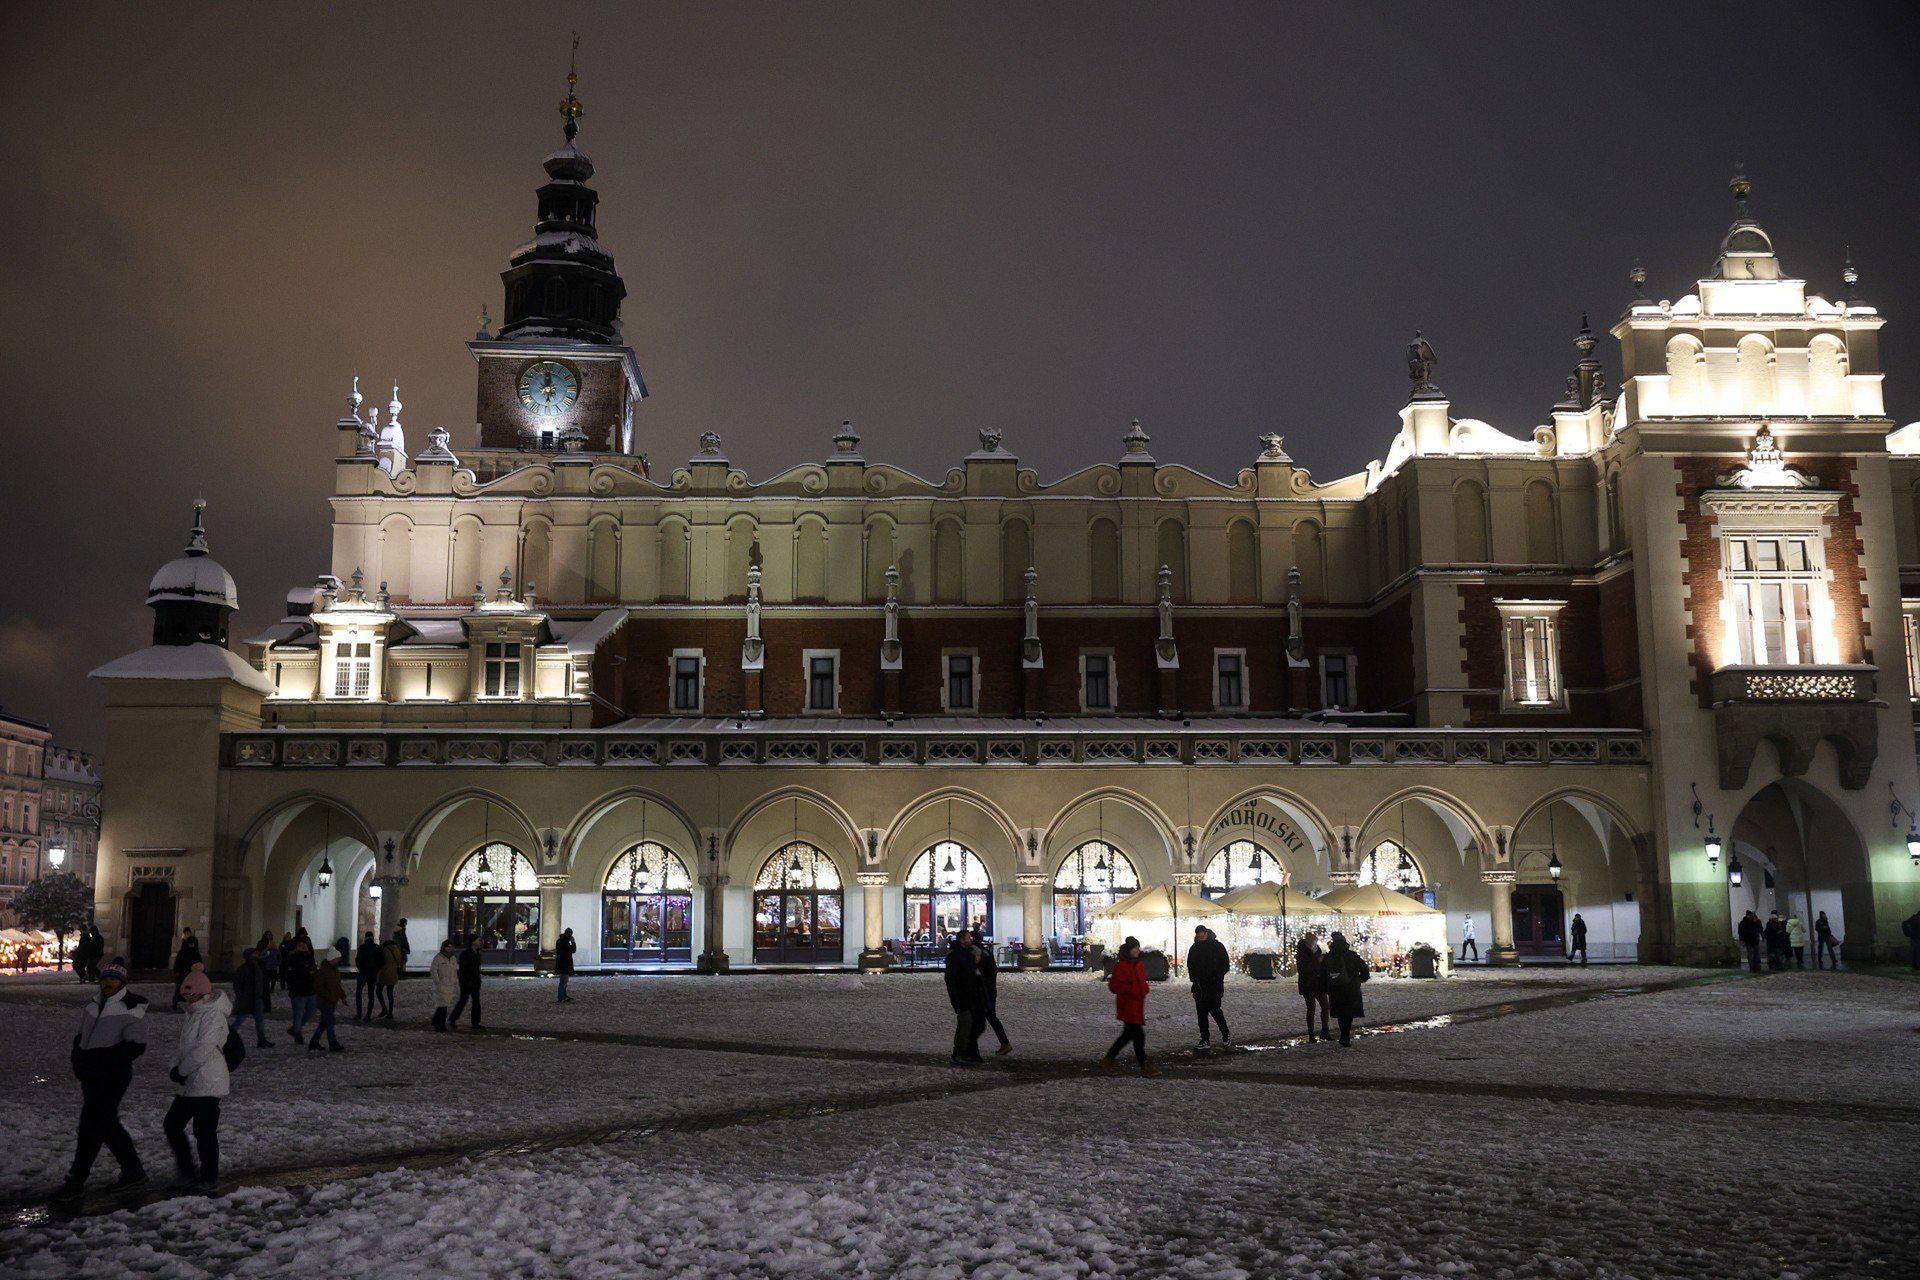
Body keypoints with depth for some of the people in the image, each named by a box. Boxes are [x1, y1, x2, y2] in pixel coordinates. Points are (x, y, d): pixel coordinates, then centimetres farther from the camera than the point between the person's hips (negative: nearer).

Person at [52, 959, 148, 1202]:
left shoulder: (132, 1008, -13)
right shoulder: (94, 1006, 12)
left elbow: (135, 1045, -18)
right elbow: (82, 1036, 22)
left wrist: (98, 1060, -21)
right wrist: (78, 1056, 2)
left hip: (112, 1078, -8)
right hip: (91, 1077, 8)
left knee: (91, 1127, -5)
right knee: (108, 1125, 15)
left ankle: (76, 1181, 4)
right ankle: (133, 1170, 27)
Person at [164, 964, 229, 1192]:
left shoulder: (212, 1015, -17)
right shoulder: (196, 1013, 14)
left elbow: (203, 1049, -23)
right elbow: (185, 1046, 17)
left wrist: (181, 1071, -13)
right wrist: (177, 1067, 2)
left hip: (207, 1085, -10)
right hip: (190, 1085, 10)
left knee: (204, 1131, -1)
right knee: (172, 1124, 12)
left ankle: (209, 1176, 13)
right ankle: (187, 1171, 23)